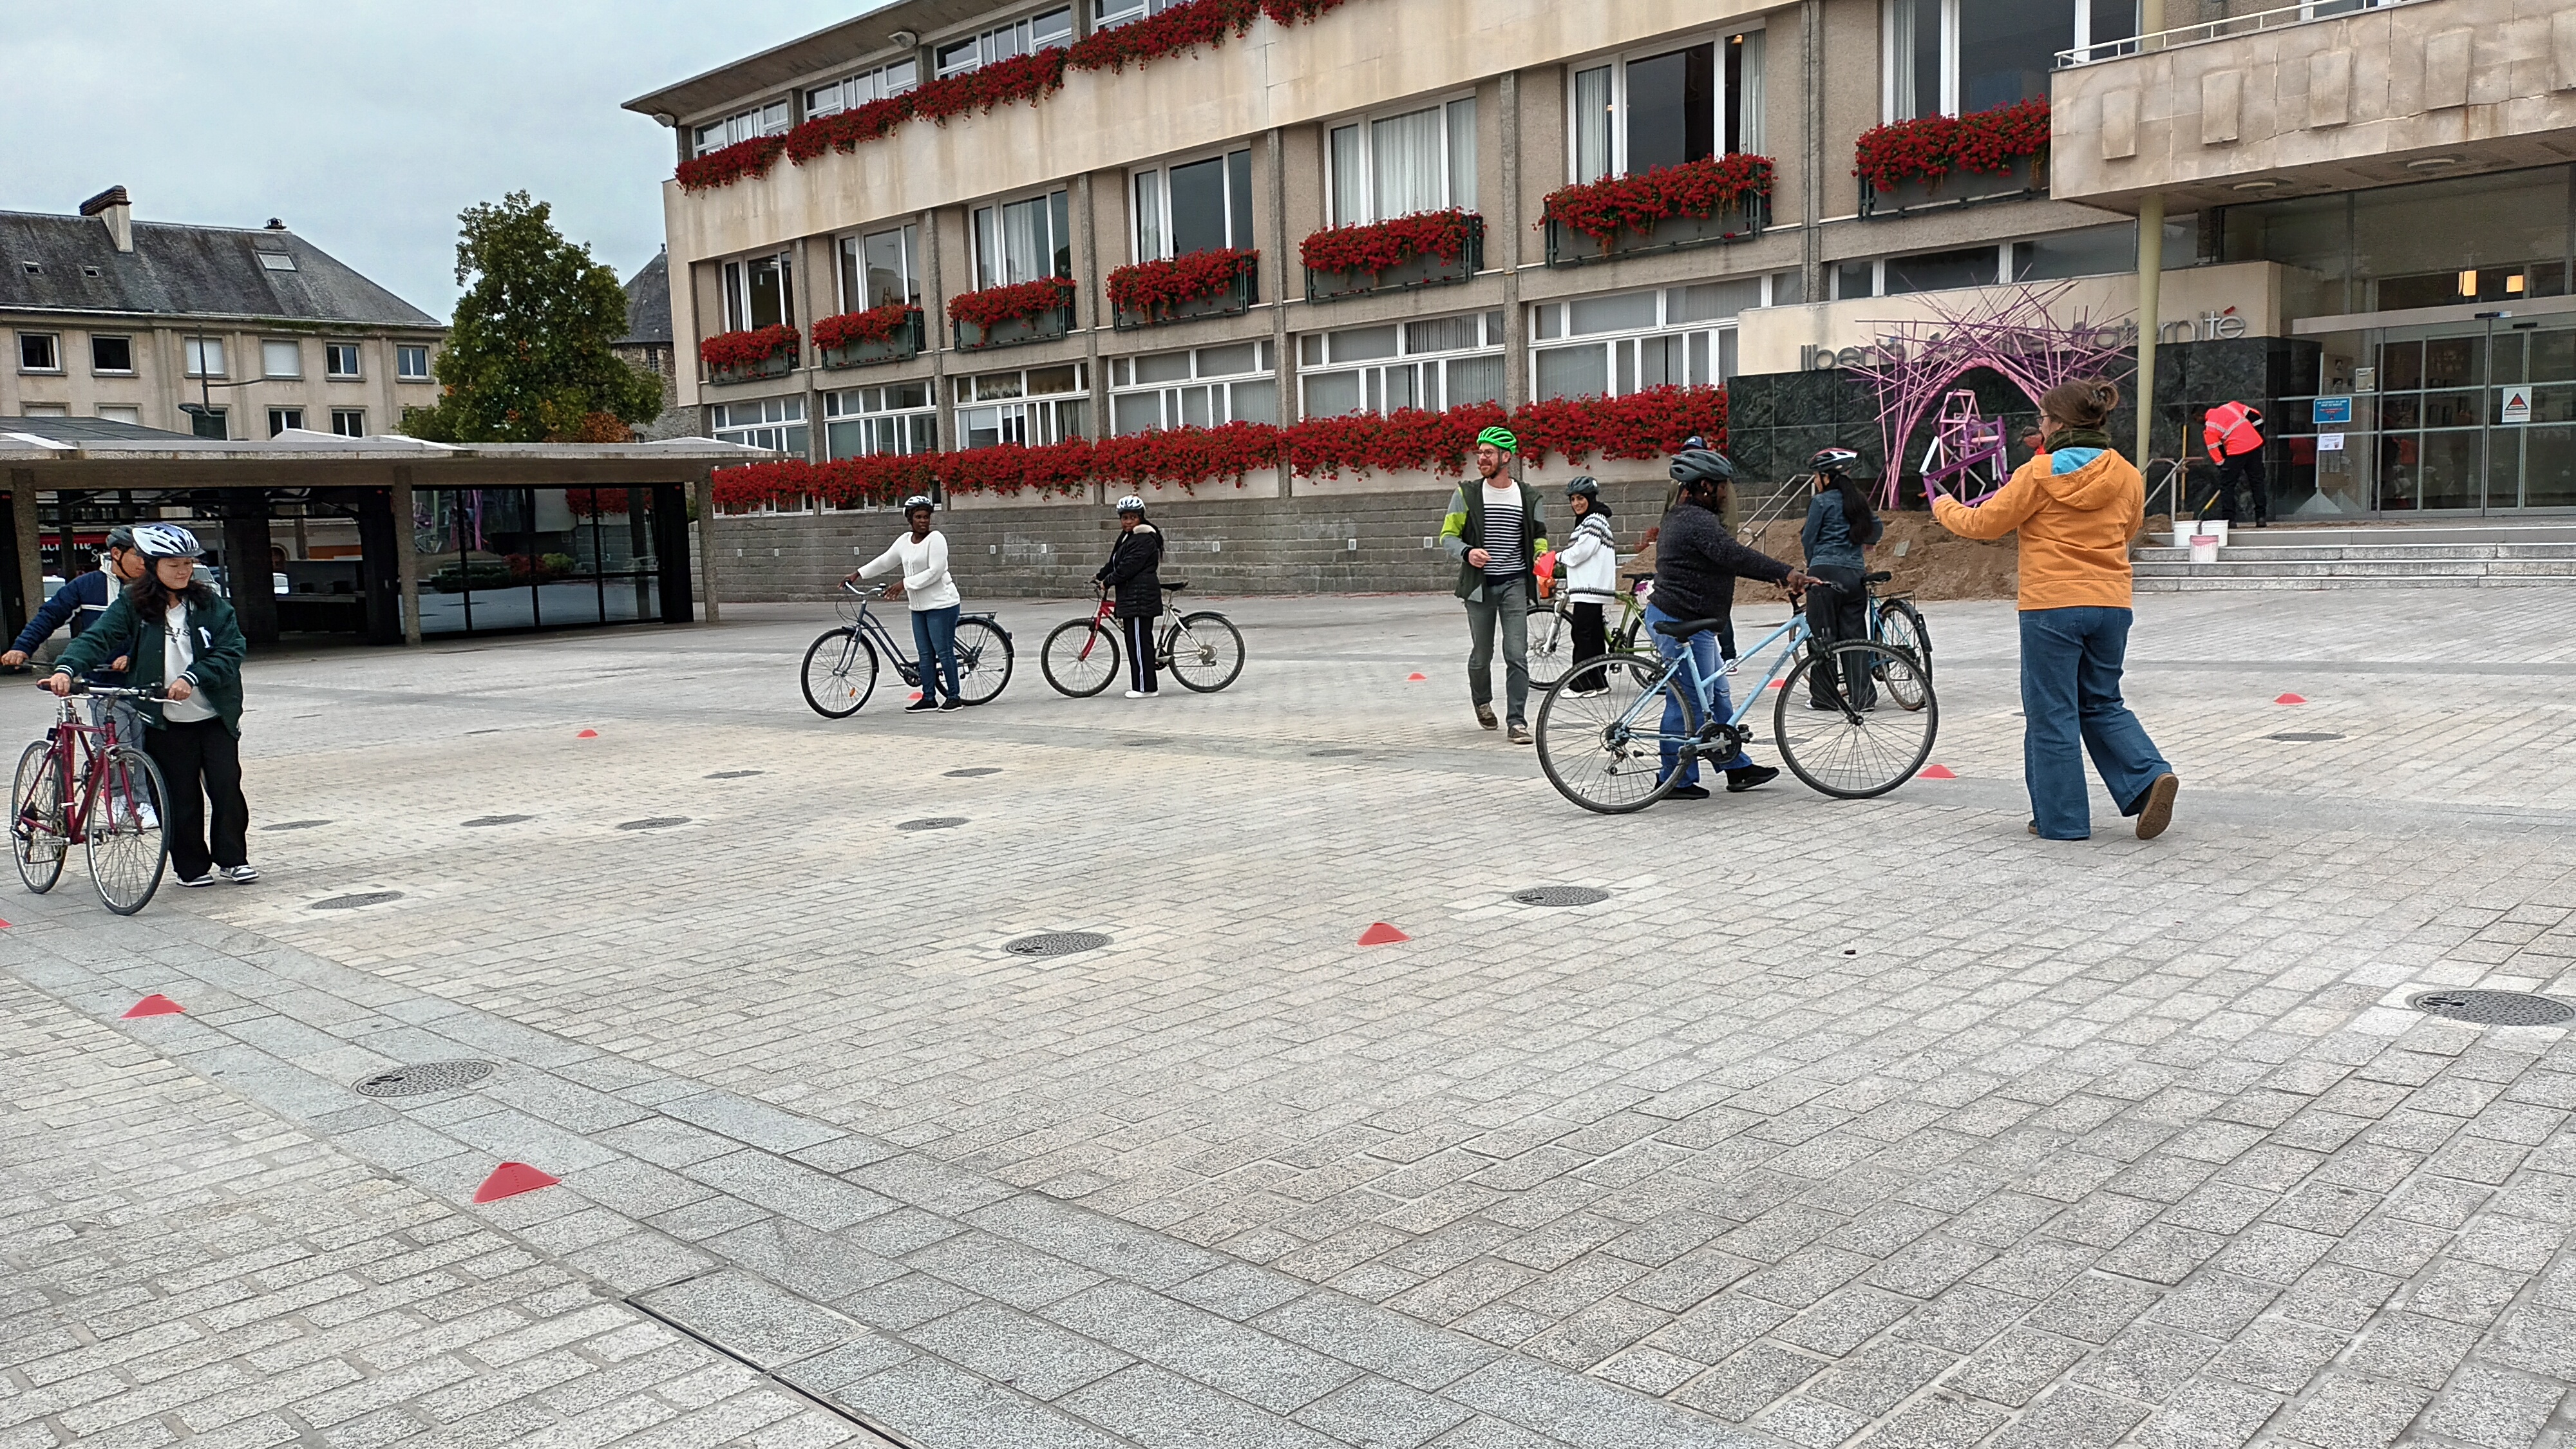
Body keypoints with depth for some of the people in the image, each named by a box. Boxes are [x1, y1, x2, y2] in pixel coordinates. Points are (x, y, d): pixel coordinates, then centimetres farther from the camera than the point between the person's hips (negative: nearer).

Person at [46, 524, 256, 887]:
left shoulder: (210, 604, 3)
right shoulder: (133, 605, 1)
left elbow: (231, 650, -4)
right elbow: (97, 638, -9)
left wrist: (192, 677, -18)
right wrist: (67, 668, -27)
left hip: (215, 717, 1)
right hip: (165, 723, -1)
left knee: (227, 787, -1)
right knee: (180, 796, 3)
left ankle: (233, 859, 15)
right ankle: (192, 867, 16)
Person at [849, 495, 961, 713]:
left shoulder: (936, 539, -11)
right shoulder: (905, 541, 12)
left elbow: (935, 572, -19)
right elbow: (884, 562, 22)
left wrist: (904, 583, -20)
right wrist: (858, 574, 19)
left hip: (941, 605, -7)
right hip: (919, 607, 8)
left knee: (943, 651, -5)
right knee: (925, 654, 8)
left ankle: (953, 696, 3)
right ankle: (929, 698, 13)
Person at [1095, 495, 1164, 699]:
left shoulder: (1143, 539, -13)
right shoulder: (1128, 537, 20)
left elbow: (1128, 567, -18)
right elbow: (1115, 563, 28)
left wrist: (1108, 581, -10)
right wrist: (1100, 576, 21)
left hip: (1140, 596, -11)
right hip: (1131, 596, 11)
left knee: (1139, 641, -9)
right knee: (1135, 641, 12)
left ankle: (1144, 688, -7)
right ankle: (1141, 685, 17)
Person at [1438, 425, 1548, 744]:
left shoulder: (1528, 497, 7)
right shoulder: (1466, 494, 3)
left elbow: (1539, 537, 20)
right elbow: (1448, 535, 3)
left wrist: (1541, 559, -1)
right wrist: (1467, 552, -17)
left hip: (1515, 584, 0)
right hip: (1480, 584, 0)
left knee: (1517, 655, -9)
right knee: (1481, 655, 8)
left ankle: (1517, 721, -5)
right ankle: (1482, 701, 38)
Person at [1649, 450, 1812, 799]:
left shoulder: (1679, 518, 17)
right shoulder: (1698, 521, -18)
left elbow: (1728, 558, 18)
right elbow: (1735, 555, -31)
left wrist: (1775, 575, 10)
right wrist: (1786, 572, -35)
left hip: (1672, 619, 12)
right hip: (1683, 625, -12)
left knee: (1716, 697, 17)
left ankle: (1738, 767, 25)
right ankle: (1677, 781, 6)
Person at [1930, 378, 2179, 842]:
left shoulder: (2040, 473, -10)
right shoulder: (2127, 476, 4)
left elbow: (1984, 523, -2)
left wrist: (1945, 507, 16)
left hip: (2052, 608, -5)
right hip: (2111, 605, 5)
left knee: (2051, 713, 6)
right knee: (2102, 705, 20)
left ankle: (2061, 817, 11)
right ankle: (2149, 777, 0)